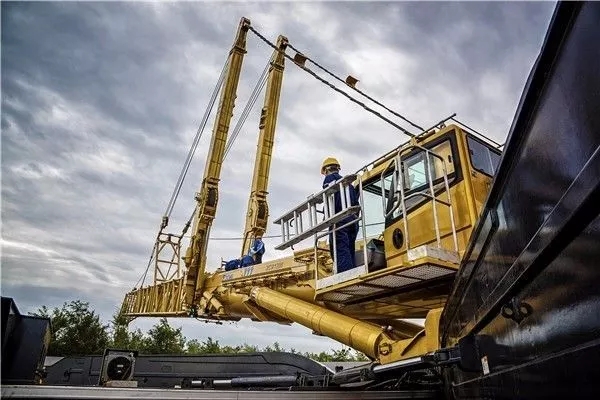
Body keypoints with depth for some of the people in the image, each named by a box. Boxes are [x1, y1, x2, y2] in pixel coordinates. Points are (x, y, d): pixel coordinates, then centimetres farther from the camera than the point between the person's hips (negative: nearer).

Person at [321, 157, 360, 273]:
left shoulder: (329, 179, 6)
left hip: (339, 220, -8)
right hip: (353, 219, 8)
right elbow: (356, 203, 23)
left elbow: (330, 198, -12)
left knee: (341, 253, -15)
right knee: (350, 253, 8)